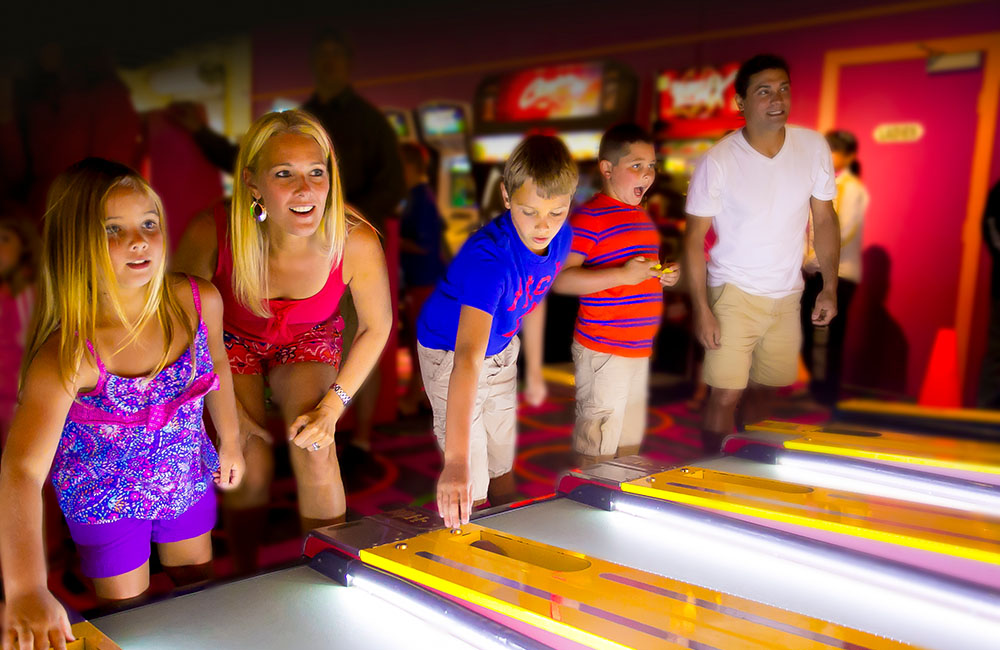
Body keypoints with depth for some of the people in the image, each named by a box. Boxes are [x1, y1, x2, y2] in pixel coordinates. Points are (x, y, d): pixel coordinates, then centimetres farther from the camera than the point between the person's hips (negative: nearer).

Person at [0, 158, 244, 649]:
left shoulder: (200, 303, -22)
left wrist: (230, 440, 13)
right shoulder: (68, 355, -35)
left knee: (202, 589, 28)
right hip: (105, 500, -3)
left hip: (189, 476, 4)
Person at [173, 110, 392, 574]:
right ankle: (245, 582, 15)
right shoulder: (210, 235, -34)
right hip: (232, 342, 0)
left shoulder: (357, 243, -32)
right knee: (251, 465, -14)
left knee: (315, 447, -21)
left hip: (307, 343, 1)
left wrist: (333, 405, -18)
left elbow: (376, 327, -12)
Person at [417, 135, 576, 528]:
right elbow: (467, 358, -51)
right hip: (449, 353, -6)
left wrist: (534, 371, 15)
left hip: (502, 349, 7)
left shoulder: (560, 239, -16)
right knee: (472, 485, -8)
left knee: (502, 465, 20)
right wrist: (456, 461, -60)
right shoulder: (489, 259, -40)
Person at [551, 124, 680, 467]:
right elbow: (560, 279, -23)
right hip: (602, 349, -9)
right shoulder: (589, 217, -14)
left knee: (630, 439, 20)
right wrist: (623, 275, -26)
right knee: (598, 444, -1)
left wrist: (665, 275, 10)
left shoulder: (642, 216, 16)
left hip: (640, 348, 9)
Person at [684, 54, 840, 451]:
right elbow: (695, 237, -9)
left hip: (787, 295, 4)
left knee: (765, 389, 13)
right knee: (727, 395, -8)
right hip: (733, 292, -4)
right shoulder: (718, 161, -13)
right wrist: (701, 309, -14)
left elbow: (824, 219, 6)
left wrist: (830, 288, 2)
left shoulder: (813, 147, -3)